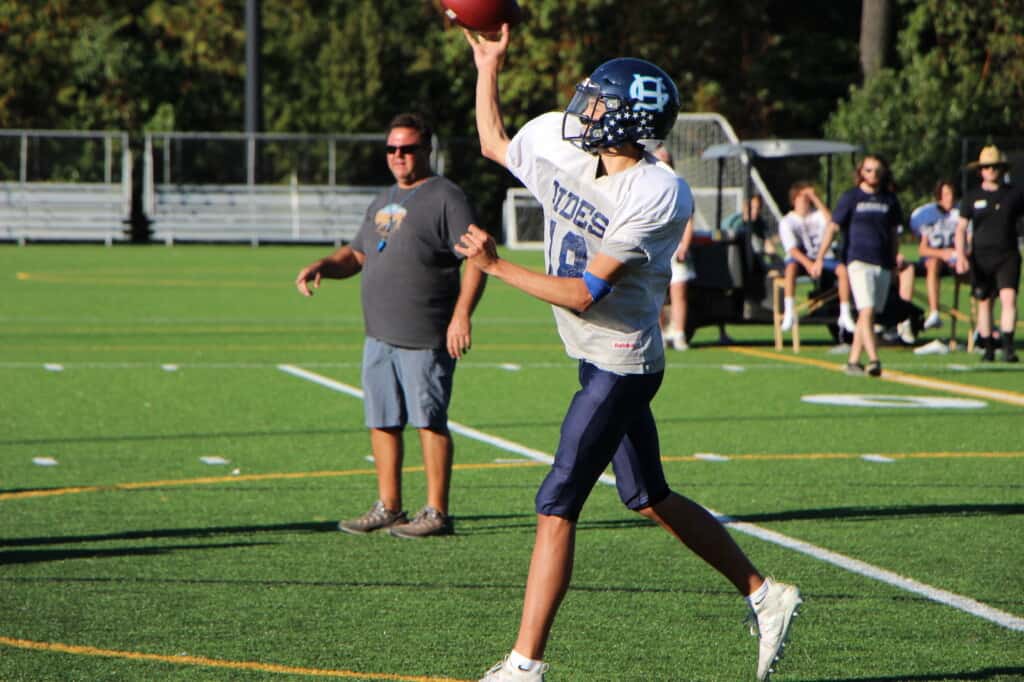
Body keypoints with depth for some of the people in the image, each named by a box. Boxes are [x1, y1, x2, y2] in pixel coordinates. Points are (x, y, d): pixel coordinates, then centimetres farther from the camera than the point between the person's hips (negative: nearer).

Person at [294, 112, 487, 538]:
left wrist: (462, 314, -22)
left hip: (425, 338, -8)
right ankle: (388, 508, 18)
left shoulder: (445, 198, -6)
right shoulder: (384, 202, 20)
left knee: (429, 421, -6)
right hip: (378, 336, 8)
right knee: (382, 422, 10)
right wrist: (322, 267, 7)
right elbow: (357, 255, 28)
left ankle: (437, 513, -3)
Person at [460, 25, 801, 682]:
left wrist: (497, 266, -21)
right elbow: (493, 143, 20)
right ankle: (766, 595, 29)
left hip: (621, 366, -9)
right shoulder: (561, 148, 0)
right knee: (649, 498, 18)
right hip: (599, 358, 9)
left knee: (557, 505, -8)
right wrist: (488, 64, 12)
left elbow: (584, 294, -24)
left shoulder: (656, 196, -23)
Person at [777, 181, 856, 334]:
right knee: (791, 268, -39)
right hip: (800, 259, -3)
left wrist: (815, 198, -14)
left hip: (823, 257, 3)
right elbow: (792, 249, -14)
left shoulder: (818, 214, 9)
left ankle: (845, 315, -21)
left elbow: (829, 219, -16)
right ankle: (788, 313, -41)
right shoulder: (786, 222, -1)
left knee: (843, 269, -26)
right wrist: (808, 264, -31)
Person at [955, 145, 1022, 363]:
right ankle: (988, 348, 16)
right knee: (984, 302, 6)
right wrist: (961, 256, -6)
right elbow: (961, 228, 6)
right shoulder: (972, 197, 6)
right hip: (981, 257, 1)